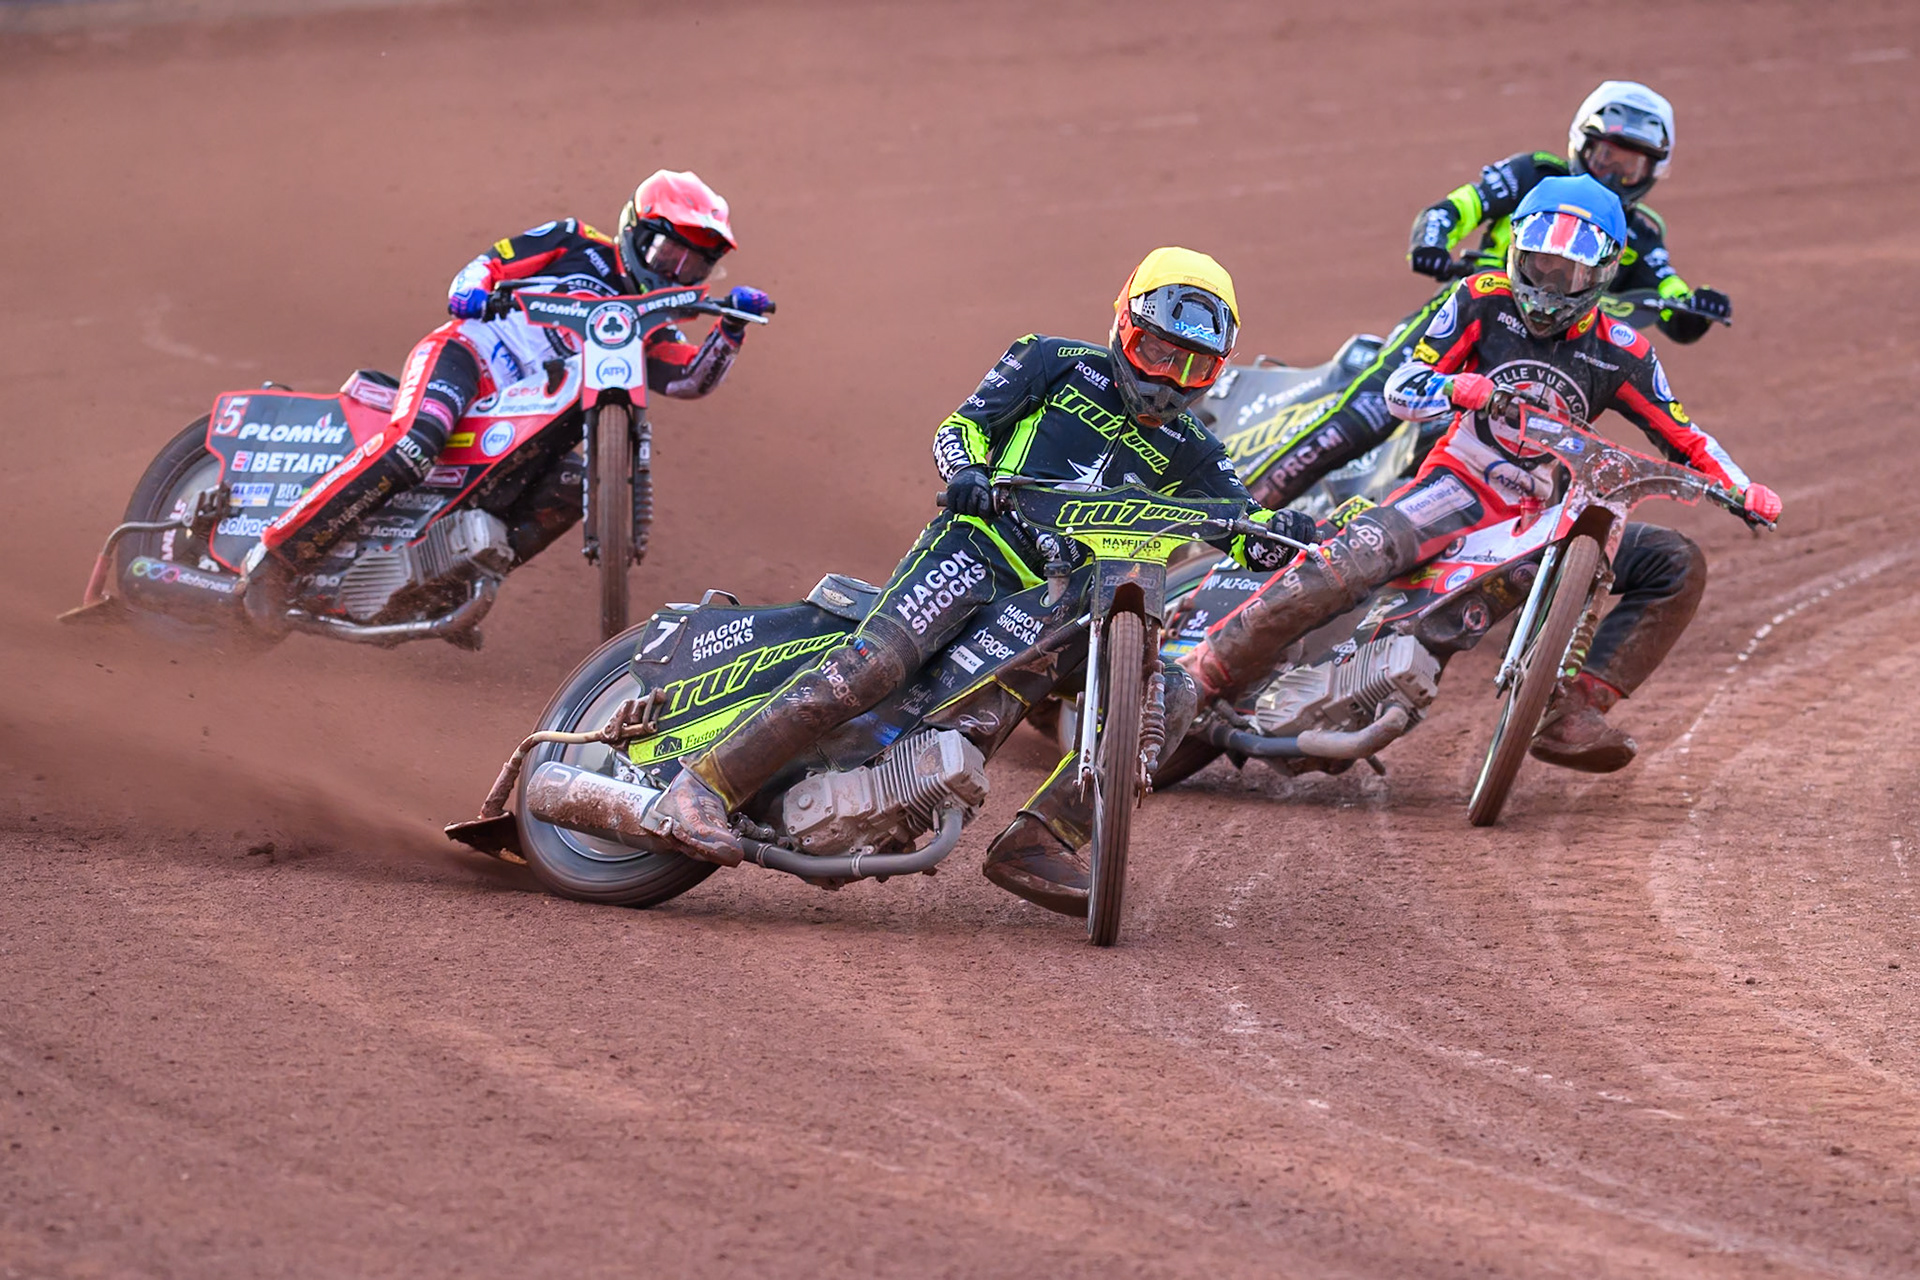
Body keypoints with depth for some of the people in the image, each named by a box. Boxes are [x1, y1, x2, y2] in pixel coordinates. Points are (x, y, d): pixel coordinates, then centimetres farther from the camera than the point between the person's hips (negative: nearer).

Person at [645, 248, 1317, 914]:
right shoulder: (1057, 363, 10)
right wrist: (966, 473, -17)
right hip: (980, 542, -6)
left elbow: (1248, 536, 12)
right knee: (876, 661, -28)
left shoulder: (1186, 450, 20)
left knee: (1157, 696, -13)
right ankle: (701, 789, -30)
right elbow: (960, 426, 6)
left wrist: (1281, 532, -13)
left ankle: (1036, 843, -13)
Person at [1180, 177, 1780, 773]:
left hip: (1544, 514, 3)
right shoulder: (1484, 301, -3)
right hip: (1461, 483, -3)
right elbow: (1399, 388, -8)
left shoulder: (1619, 352, 2)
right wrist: (1454, 388, -30)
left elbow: (1682, 436, 8)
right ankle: (1207, 669, -34)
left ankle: (1572, 714, -18)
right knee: (1363, 550, -32)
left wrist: (1742, 488, -10)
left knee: (1678, 566, -11)